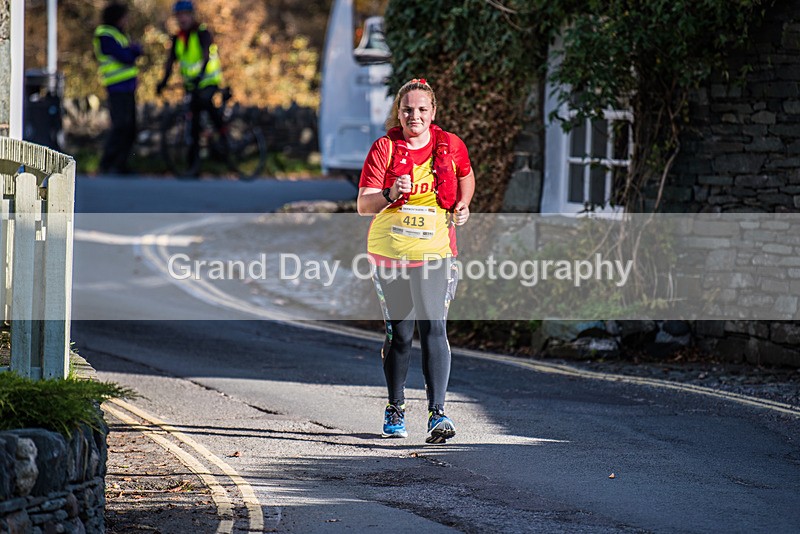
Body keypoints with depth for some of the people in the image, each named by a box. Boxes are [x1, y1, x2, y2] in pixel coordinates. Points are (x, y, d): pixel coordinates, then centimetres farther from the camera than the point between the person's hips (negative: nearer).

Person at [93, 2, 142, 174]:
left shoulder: (120, 34, 19)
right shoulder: (105, 36, -10)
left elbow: (137, 51, 9)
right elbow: (126, 57, -18)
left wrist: (133, 48, -12)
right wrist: (131, 52, 2)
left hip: (128, 88, 9)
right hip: (117, 88, -9)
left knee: (130, 128, 9)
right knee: (120, 126, -15)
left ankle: (121, 165, 14)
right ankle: (106, 165, -13)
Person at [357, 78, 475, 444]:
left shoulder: (450, 146, 3)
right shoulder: (385, 148, -3)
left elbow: (466, 176, 25)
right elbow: (363, 205, -7)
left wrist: (462, 206, 6)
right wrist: (390, 195, -27)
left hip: (434, 251, 0)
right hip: (390, 251, 0)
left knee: (434, 328, -14)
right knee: (398, 333, 9)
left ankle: (437, 414, -18)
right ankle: (395, 409, 26)